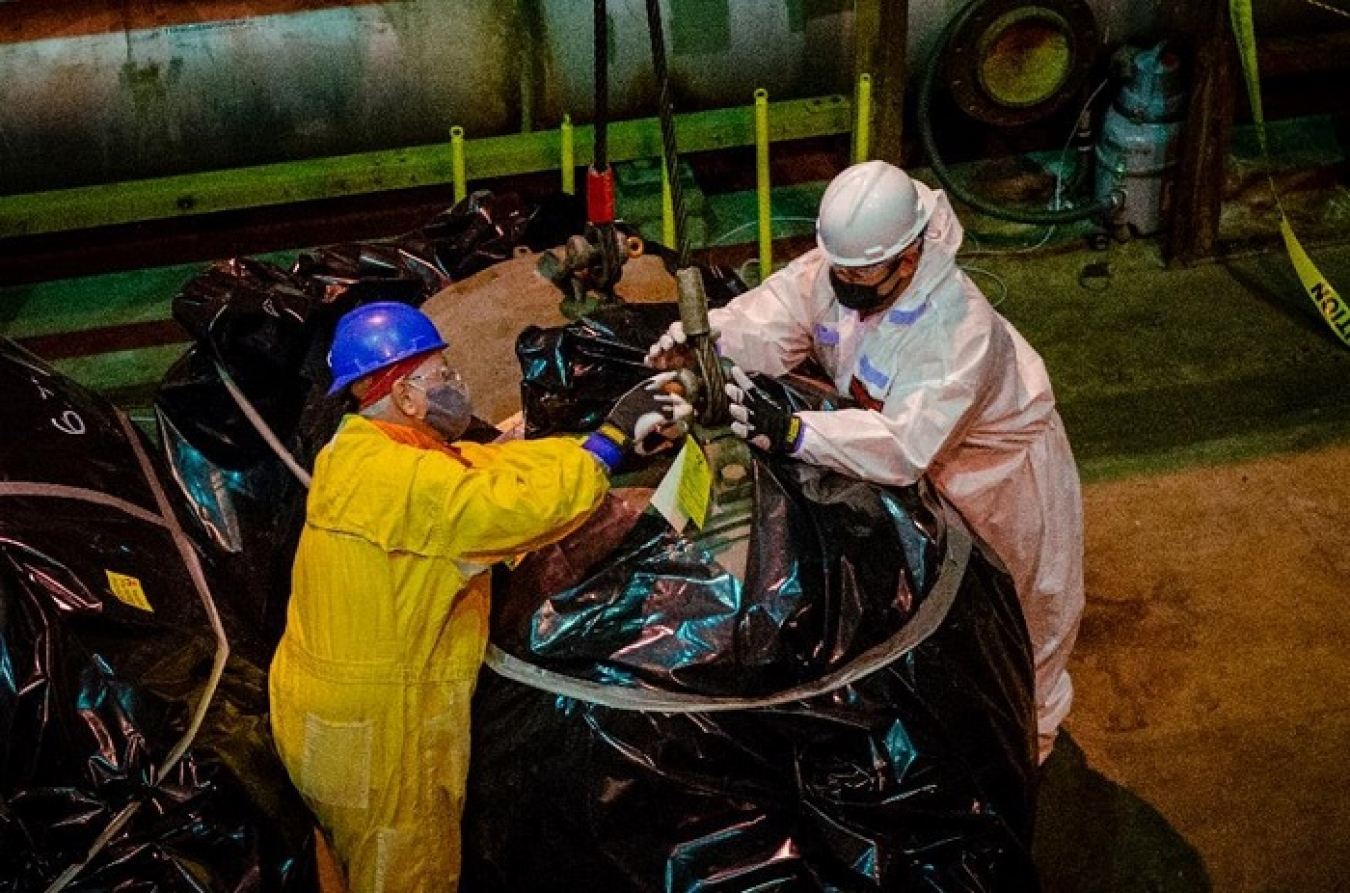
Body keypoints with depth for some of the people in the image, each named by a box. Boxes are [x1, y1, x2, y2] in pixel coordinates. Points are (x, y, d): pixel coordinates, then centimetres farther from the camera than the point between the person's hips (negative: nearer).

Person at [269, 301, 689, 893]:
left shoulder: (359, 452, 6)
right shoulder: (393, 477, -26)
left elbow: (490, 466, 4)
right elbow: (514, 504, -36)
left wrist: (625, 432, -2)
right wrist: (613, 437, -23)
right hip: (376, 734, -10)